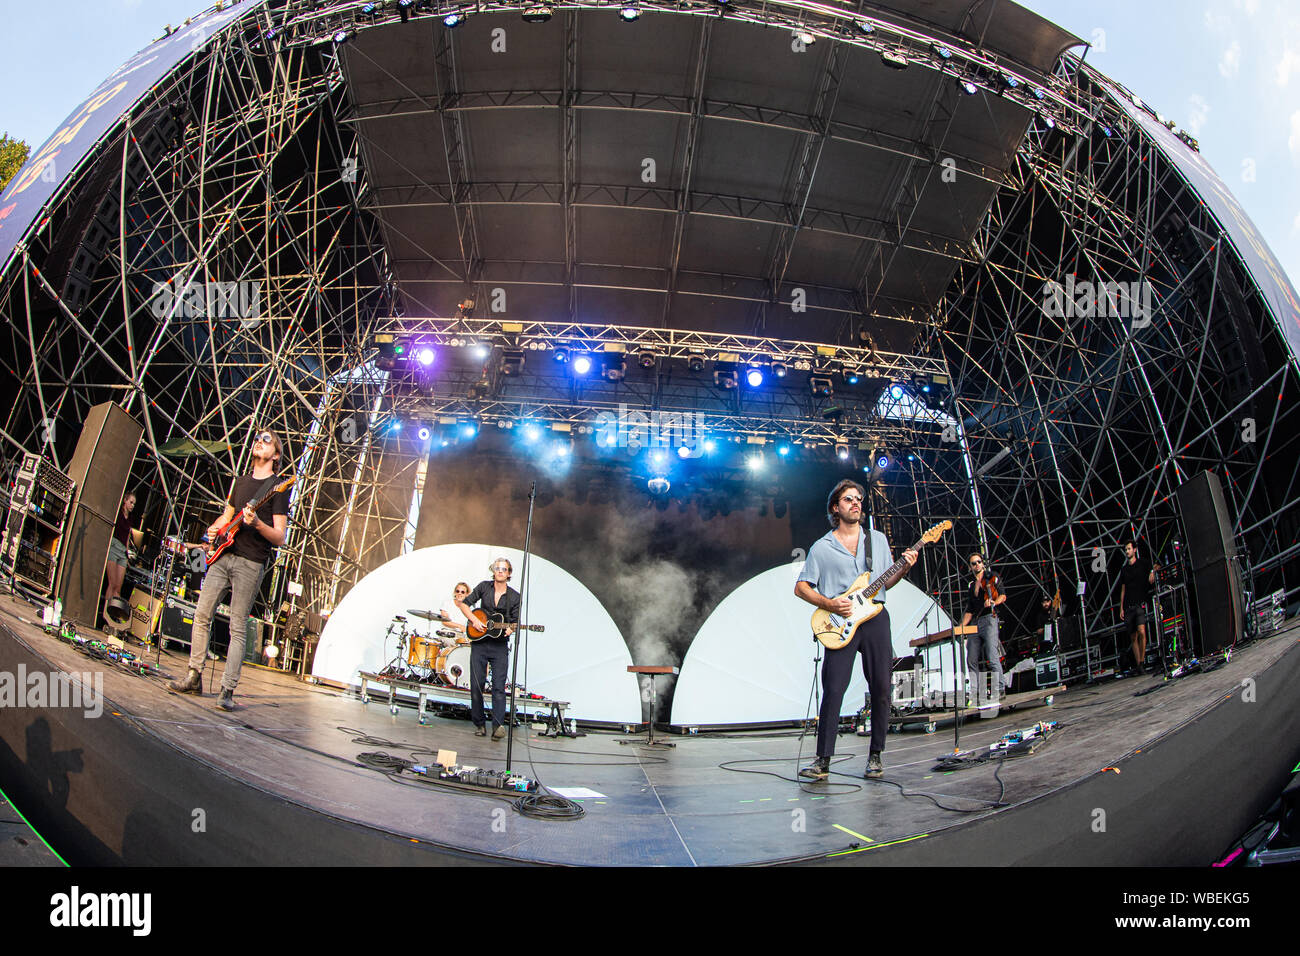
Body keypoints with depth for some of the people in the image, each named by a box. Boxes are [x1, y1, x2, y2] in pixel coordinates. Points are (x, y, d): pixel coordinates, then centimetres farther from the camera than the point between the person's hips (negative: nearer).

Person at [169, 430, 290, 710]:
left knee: (238, 627, -6)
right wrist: (213, 529, 9)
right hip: (224, 555, 7)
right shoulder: (241, 481, 18)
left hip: (251, 563, -6)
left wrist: (257, 523, -24)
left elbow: (279, 538, -7)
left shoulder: (278, 487, -3)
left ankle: (227, 690, -2)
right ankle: (194, 678, 16)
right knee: (202, 615, 5)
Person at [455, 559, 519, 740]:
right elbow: (464, 604, 7)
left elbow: (514, 622, 4)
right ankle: (479, 725, 13)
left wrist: (510, 630, -18)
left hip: (500, 646, -1)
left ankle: (498, 726, -13)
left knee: (499, 687, -9)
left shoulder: (514, 596, 3)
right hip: (479, 642, 1)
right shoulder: (484, 587, 5)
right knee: (476, 686, 2)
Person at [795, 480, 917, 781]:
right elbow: (801, 587, 6)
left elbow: (885, 582, 18)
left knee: (881, 688, 1)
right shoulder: (821, 547, 6)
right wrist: (828, 604, -9)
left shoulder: (878, 539, 15)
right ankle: (823, 759, -2)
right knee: (833, 690, -8)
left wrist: (903, 569, -1)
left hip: (875, 618, 3)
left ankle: (876, 754, 14)